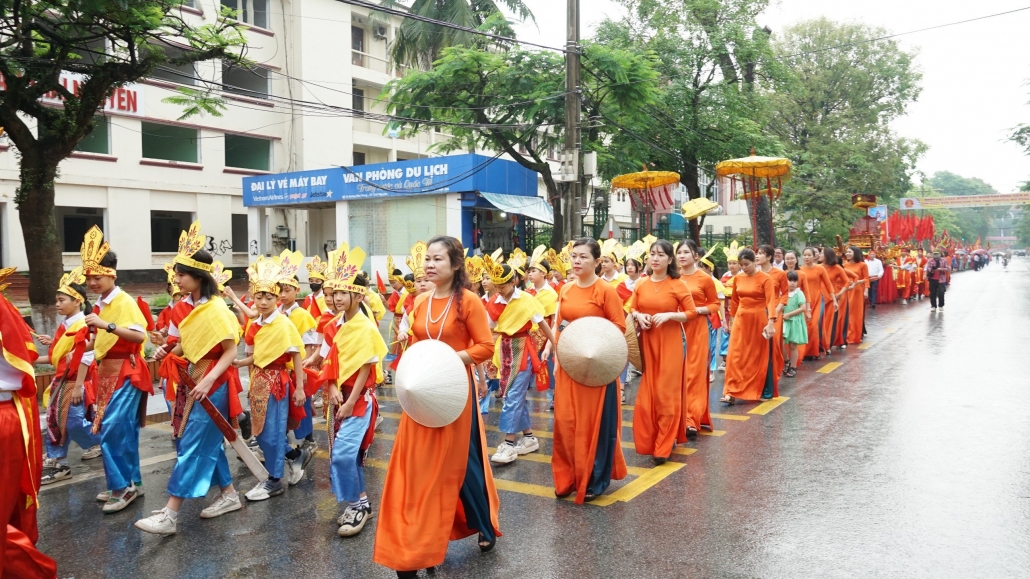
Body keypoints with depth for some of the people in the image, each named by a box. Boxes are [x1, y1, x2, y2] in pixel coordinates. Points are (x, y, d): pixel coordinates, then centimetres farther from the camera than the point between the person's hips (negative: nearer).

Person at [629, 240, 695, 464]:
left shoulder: (678, 285, -6)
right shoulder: (640, 284, 5)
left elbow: (692, 312, -5)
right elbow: (632, 309, 13)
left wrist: (668, 315, -18)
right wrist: (638, 316, -9)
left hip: (670, 343, -4)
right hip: (647, 342, 4)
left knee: (666, 393, -1)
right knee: (646, 393, 5)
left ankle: (664, 445, 8)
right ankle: (649, 441, 20)